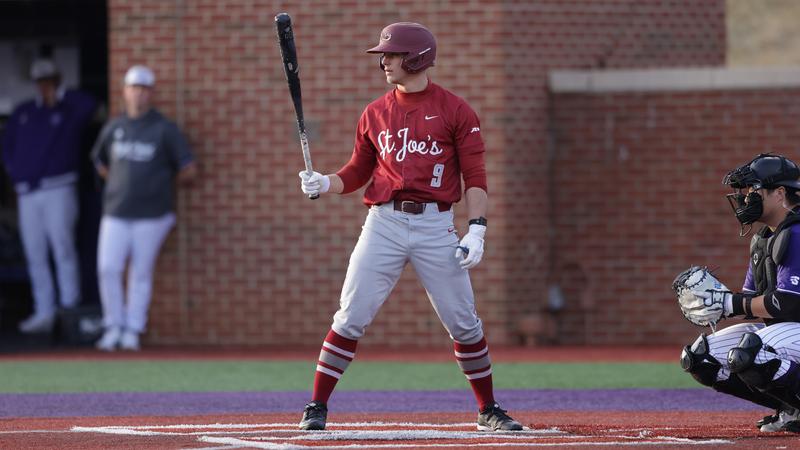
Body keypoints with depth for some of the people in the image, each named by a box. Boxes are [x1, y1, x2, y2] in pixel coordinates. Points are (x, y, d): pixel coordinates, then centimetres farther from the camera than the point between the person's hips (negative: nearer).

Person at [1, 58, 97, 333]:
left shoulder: (71, 110, 4)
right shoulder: (24, 113, 18)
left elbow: (90, 104, -18)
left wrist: (60, 94, -3)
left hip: (59, 189, -5)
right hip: (27, 194, 5)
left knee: (62, 247, -15)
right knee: (35, 256, 3)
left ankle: (70, 307, -15)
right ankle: (44, 313, 5)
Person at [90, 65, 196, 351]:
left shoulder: (164, 129, -1)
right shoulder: (113, 128, 10)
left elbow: (188, 171, -1)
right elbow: (100, 162, 26)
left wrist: (161, 183, 8)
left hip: (151, 215, -3)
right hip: (116, 214, 3)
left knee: (141, 273, -1)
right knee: (107, 269, -7)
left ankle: (133, 330, 7)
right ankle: (114, 327, 5)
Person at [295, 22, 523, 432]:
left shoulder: (454, 111, 1)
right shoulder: (375, 114, 11)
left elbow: (475, 177, -1)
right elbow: (357, 173, 15)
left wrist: (477, 229, -11)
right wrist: (324, 184, -5)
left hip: (435, 225, -2)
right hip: (384, 224, 2)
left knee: (463, 322, 1)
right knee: (351, 317, -5)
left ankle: (488, 410, 15)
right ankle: (317, 406, 0)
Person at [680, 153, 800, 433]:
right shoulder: (763, 240, 15)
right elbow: (757, 306, 14)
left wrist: (731, 303, -16)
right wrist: (716, 301, -7)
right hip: (775, 328, 11)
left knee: (747, 355, -36)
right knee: (699, 358, 4)